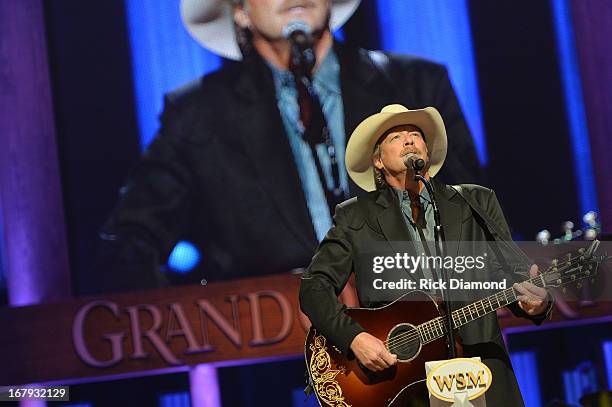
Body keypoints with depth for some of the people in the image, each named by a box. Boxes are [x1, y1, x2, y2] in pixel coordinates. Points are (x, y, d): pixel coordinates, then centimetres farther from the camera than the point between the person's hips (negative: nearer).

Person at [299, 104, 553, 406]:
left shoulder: (477, 202, 14)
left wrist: (535, 302, -15)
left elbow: (513, 270, 8)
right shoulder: (355, 217, 9)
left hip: (476, 366, 2)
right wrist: (354, 338, -12)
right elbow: (314, 286, 4)